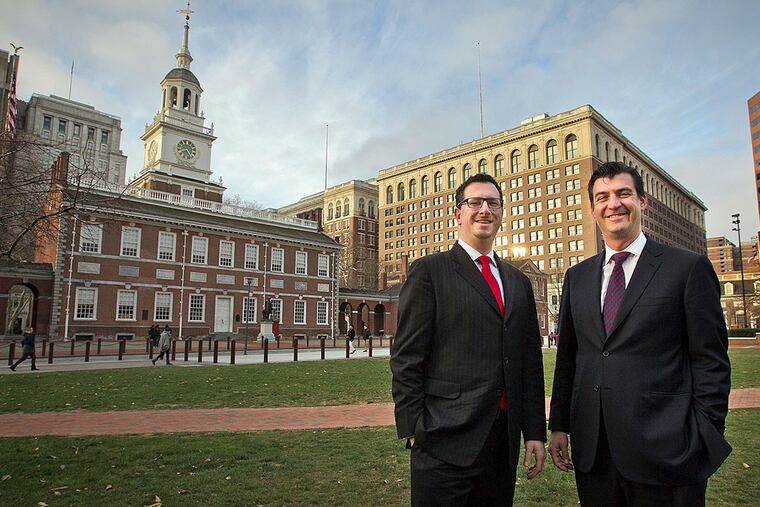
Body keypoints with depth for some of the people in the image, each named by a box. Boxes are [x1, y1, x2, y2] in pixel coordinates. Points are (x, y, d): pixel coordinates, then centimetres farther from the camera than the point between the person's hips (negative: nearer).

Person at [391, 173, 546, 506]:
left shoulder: (519, 282, 14)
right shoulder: (429, 272, -3)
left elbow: (530, 362, 14)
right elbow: (407, 359, -7)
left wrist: (535, 431, 9)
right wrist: (412, 431, -11)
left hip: (505, 441, 6)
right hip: (446, 441, -5)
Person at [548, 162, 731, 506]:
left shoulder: (689, 268, -2)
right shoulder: (577, 277, 10)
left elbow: (711, 362, -3)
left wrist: (707, 441, -7)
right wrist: (559, 425, 9)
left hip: (665, 451, -3)